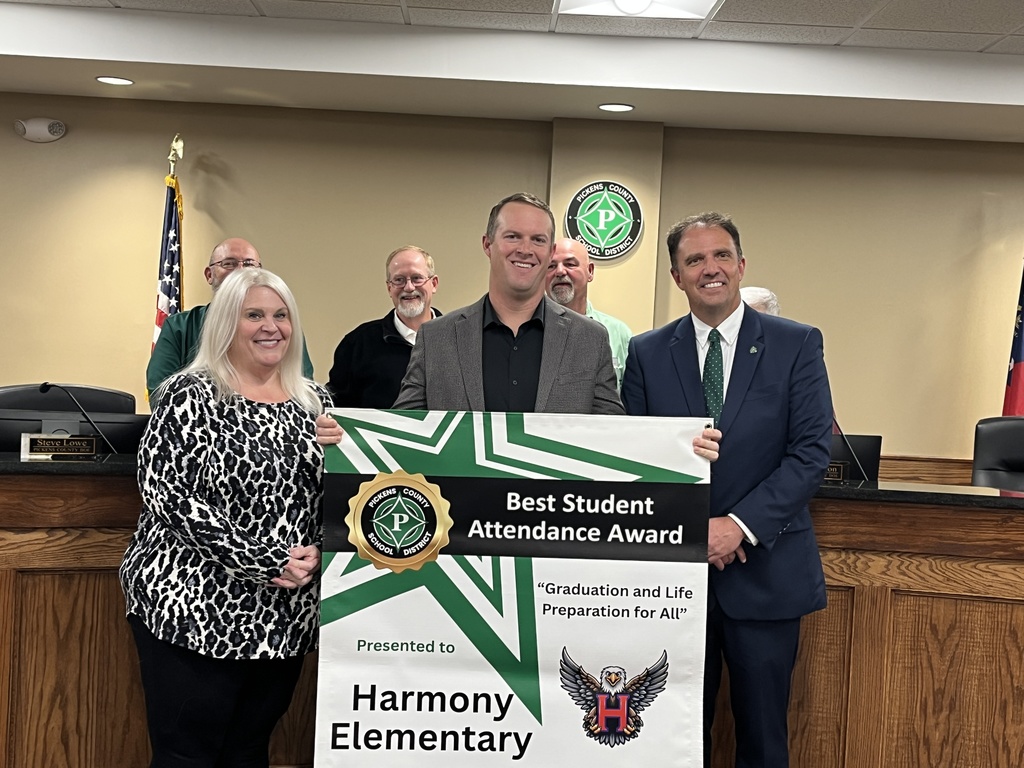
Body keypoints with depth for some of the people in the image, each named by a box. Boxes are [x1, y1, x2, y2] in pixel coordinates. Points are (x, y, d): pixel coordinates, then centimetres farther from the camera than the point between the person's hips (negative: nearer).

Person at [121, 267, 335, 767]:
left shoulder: (316, 401, 9)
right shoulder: (189, 395, -6)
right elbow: (169, 495, -15)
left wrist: (316, 553, -8)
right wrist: (265, 561, -18)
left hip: (286, 611, 5)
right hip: (193, 607, -5)